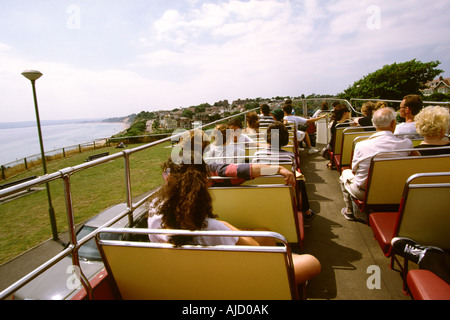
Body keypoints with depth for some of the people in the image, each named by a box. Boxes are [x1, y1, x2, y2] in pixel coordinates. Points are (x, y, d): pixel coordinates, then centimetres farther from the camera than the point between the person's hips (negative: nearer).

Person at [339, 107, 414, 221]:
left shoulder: (361, 145, -21)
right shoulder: (407, 144, -17)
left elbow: (354, 170, -5)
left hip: (363, 193, -2)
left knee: (346, 173, 25)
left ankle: (349, 211, 34)